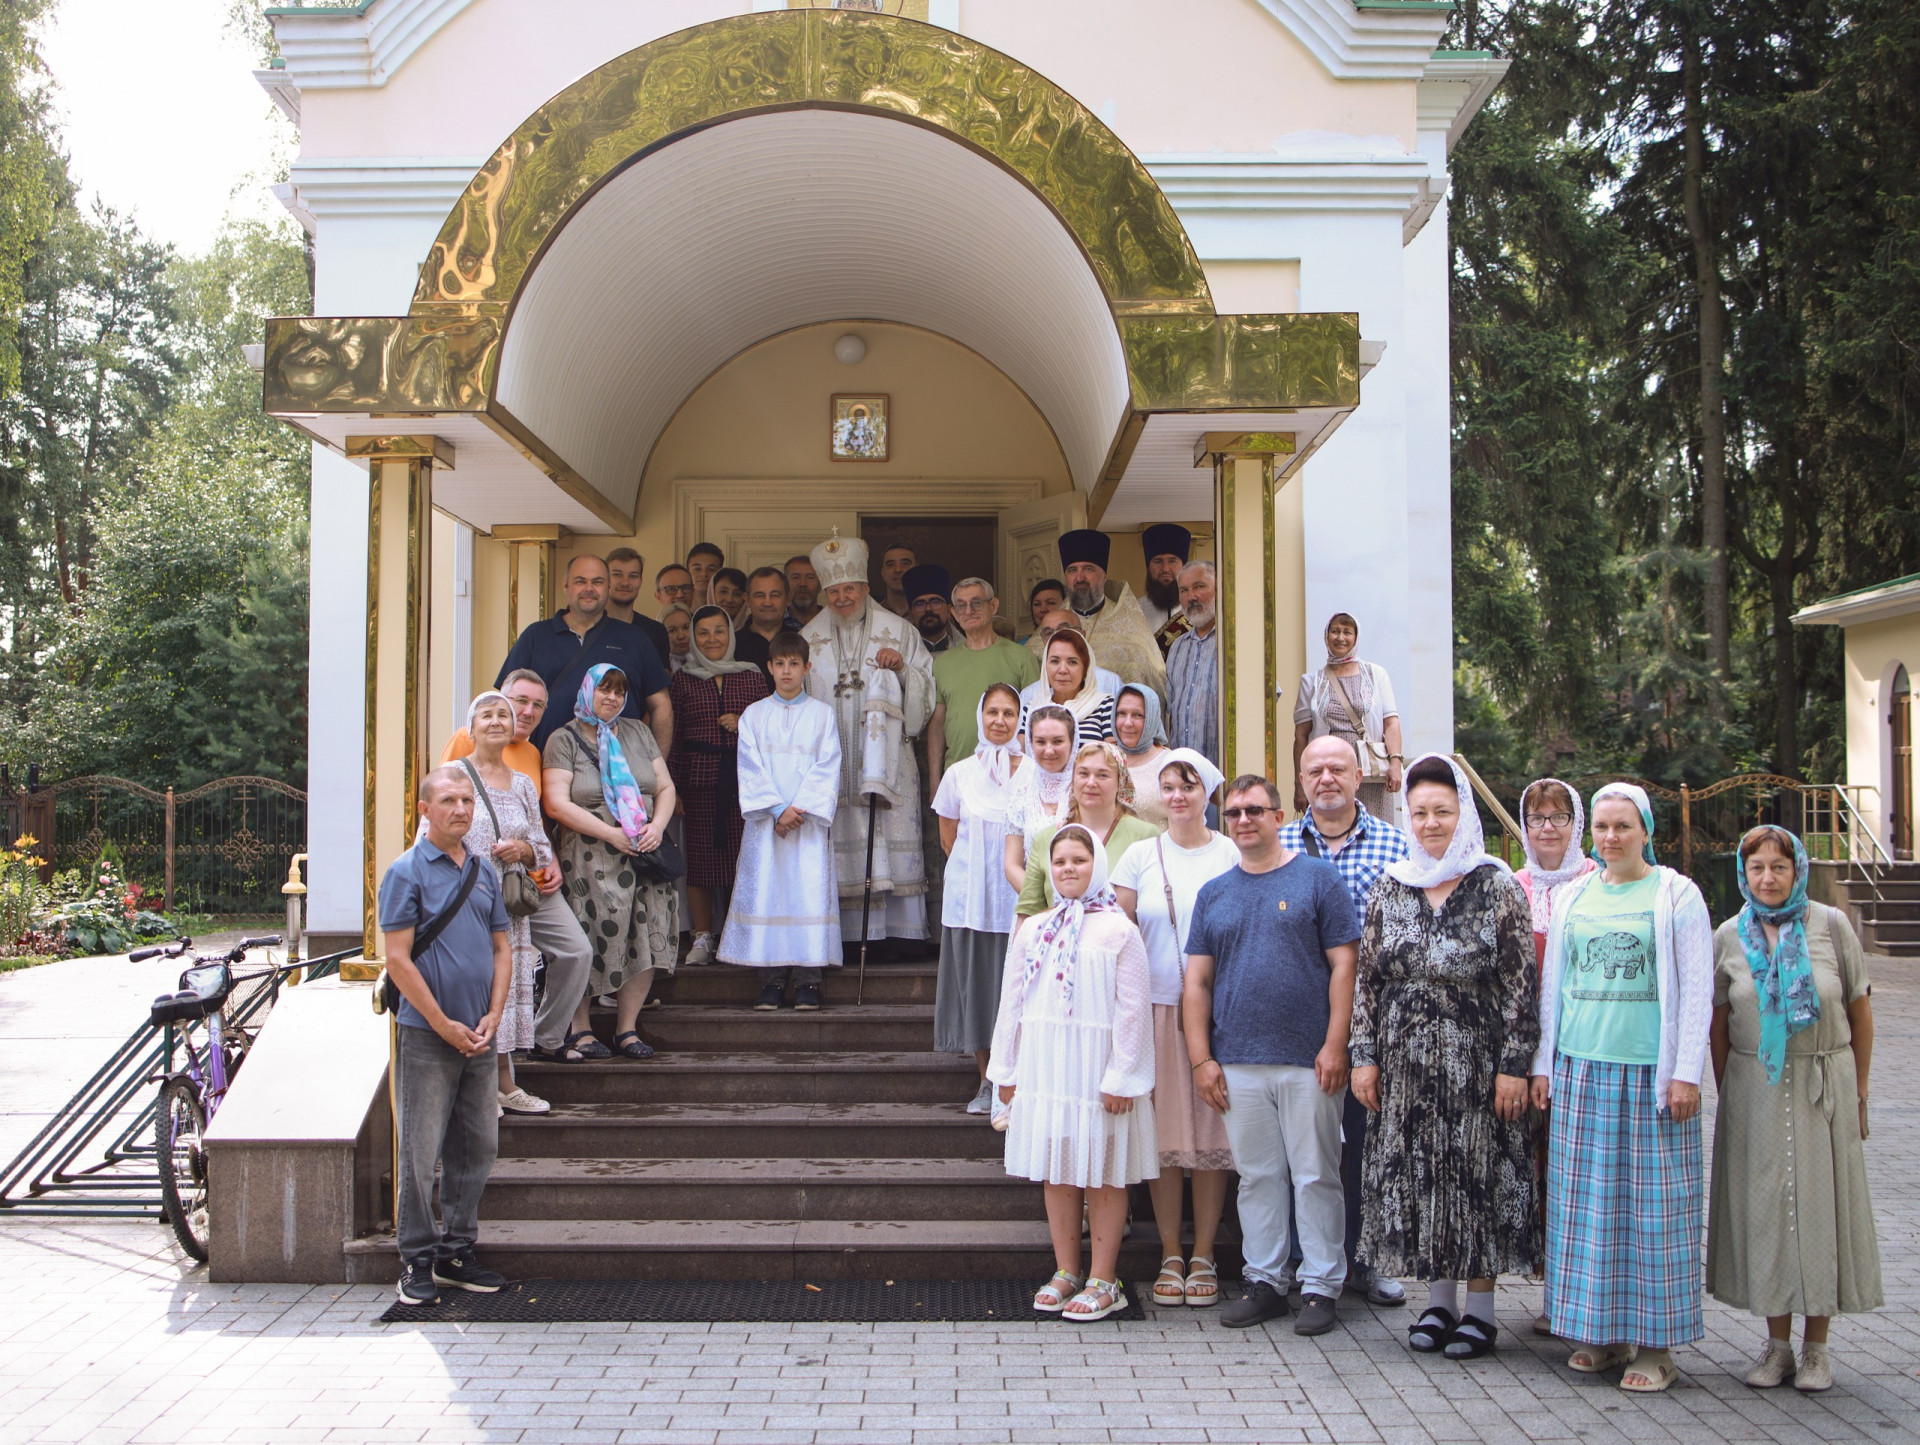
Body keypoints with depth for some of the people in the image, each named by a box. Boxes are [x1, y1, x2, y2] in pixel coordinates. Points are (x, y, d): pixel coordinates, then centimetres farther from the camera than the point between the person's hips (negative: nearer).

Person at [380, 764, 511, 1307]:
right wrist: (444, 1025, -12)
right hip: (427, 1036, -6)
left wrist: (492, 1017, 0)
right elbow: (398, 960, -11)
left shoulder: (484, 872, 12)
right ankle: (417, 1261, 9)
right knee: (421, 1152, -1)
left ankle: (457, 1251, 22)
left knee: (478, 1146, 10)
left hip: (479, 1038, 6)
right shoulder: (407, 871, -6)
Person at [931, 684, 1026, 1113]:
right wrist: (978, 870, 7)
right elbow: (949, 839, 12)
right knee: (976, 981, 4)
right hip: (970, 896, 1)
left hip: (1018, 897, -1)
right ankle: (987, 1081, 15)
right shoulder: (960, 774, 4)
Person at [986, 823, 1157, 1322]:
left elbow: (1133, 1008, -9)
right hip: (1043, 1069, 5)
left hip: (1095, 1069, -5)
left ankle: (1103, 1281, 9)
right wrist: (1005, 1069, 10)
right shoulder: (1033, 931, 11)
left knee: (1103, 1173, 2)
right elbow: (1012, 1002, 13)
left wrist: (1121, 1075, -13)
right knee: (1056, 1171, 10)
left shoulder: (1118, 930, -5)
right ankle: (1066, 1272, 21)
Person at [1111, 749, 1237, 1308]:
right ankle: (1170, 1255, 14)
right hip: (1156, 1008, 1)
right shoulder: (1140, 857, 6)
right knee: (1164, 1134, 3)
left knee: (1211, 1133, 1)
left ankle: (1203, 1255, 12)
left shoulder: (1232, 856, 3)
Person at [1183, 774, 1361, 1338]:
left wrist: (1335, 1045, -10)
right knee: (1256, 1176, 10)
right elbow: (1196, 981, 10)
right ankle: (1264, 1282, 20)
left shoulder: (1317, 878, 1)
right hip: (1237, 1064, 4)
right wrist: (1201, 1058, 2)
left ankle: (1320, 1286, 13)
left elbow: (1343, 965, -3)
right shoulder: (1213, 894, 12)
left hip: (1307, 1061, -3)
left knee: (1315, 1175, 3)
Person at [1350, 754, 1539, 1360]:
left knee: (1478, 1175, 2)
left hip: (1475, 1067, -4)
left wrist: (1514, 1065, -11)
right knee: (1415, 1178, 7)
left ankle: (1480, 1307, 14)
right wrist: (1364, 1056, 3)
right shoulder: (1390, 888, 6)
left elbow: (1521, 984, -6)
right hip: (1405, 1068, 4)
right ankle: (1438, 1300, 20)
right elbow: (1365, 977, 8)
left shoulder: (1497, 887, -5)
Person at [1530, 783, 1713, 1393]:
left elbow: (1697, 990, -3)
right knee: (1587, 1200, 6)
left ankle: (1657, 1344, 7)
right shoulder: (1573, 897, 13)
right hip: (1581, 1070, 4)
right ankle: (1603, 1331, 17)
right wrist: (1543, 1064, 12)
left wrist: (1686, 1073, -9)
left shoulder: (1676, 895, 0)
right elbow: (1552, 986, 17)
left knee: (1654, 1202, -1)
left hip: (1651, 1072, -4)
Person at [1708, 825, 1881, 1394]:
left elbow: (1860, 1010, 2)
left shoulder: (1831, 925, -2)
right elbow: (1719, 1025, 7)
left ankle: (1815, 1346, 14)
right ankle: (1777, 1343, 15)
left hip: (1824, 1083, -1)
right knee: (1763, 1204, 3)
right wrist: (1726, 1095, 5)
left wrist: (1858, 1091, 2)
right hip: (1755, 1087, 1)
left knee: (1821, 1202, 2)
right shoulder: (1728, 937, 2)